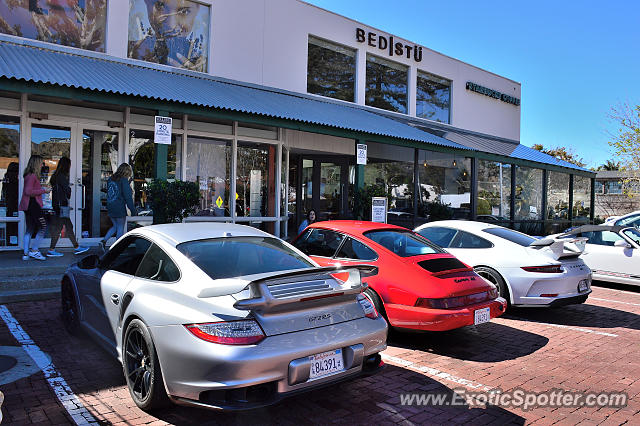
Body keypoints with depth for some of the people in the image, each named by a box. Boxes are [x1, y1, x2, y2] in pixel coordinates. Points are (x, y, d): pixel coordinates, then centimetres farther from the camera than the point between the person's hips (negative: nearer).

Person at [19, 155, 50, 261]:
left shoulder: (29, 175, 17)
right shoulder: (32, 176, -12)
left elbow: (31, 189, 16)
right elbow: (28, 192, -19)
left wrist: (42, 188, 14)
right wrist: (43, 190, -13)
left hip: (29, 205, 10)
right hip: (33, 204, -10)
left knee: (30, 229, 12)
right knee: (43, 227, -5)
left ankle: (26, 253, 15)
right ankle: (34, 251, -2)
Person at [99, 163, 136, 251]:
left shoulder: (110, 179, 10)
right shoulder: (124, 180, -12)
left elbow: (108, 193, 17)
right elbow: (128, 196, -14)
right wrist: (133, 210, -10)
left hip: (110, 208, 7)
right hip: (120, 208, -7)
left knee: (115, 226, 21)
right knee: (120, 228, 4)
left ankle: (104, 241, 8)